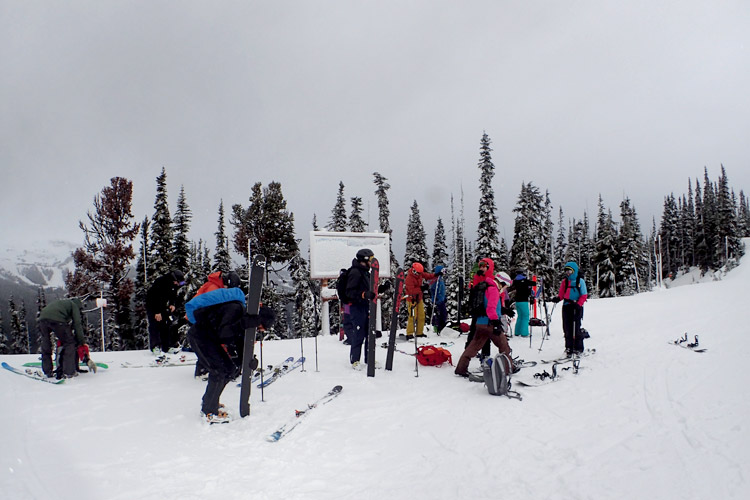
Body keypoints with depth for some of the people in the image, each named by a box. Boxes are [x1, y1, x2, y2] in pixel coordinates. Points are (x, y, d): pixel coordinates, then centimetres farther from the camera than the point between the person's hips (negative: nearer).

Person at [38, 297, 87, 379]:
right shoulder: (74, 305, 22)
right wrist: (82, 342, 14)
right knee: (69, 343, 7)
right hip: (57, 320, -6)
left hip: (42, 318, 6)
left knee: (46, 345, 22)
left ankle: (47, 372, 25)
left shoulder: (60, 302, 40)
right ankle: (69, 372, 3)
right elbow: (77, 324, 11)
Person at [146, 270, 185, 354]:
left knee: (166, 324, 2)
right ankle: (155, 346, -15)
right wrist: (157, 312, -31)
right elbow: (155, 297, -30)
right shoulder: (160, 282, -30)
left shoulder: (175, 285, -7)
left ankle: (167, 345, 6)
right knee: (154, 324, -14)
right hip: (152, 304, -7)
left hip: (163, 306, 7)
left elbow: (174, 295, 9)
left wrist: (173, 304, -10)